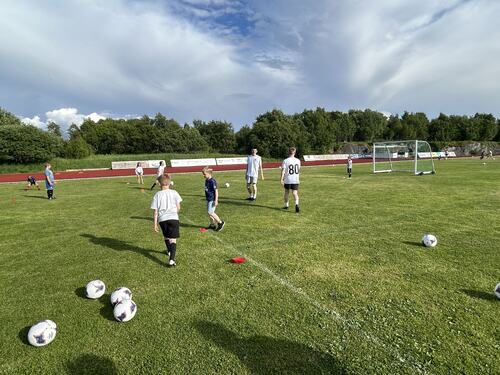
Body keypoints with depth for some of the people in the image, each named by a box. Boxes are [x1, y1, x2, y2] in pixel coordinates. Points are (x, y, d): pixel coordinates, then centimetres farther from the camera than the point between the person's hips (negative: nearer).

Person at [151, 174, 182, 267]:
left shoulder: (157, 195, 0)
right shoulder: (174, 193, 0)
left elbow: (155, 211, -1)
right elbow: (178, 207, 2)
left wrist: (155, 223, 6)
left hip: (162, 219, 1)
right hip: (173, 218, -1)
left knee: (166, 236, 26)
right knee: (173, 239, -1)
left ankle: (169, 251, 48)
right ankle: (172, 259, -15)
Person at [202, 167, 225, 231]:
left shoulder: (212, 181, -18)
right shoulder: (206, 180, 9)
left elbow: (216, 191, -18)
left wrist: (216, 200, -19)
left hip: (212, 199, -9)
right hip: (208, 199, 9)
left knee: (210, 212, -11)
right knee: (209, 212, 12)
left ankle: (220, 222, 2)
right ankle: (212, 224, 26)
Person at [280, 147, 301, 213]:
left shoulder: (285, 161, -8)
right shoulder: (298, 160, 3)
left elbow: (283, 170, -15)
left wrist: (282, 179, -16)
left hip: (287, 180, -1)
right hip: (295, 180, 2)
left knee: (286, 192, 16)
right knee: (295, 193, 0)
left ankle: (286, 205, 28)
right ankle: (296, 204, -24)